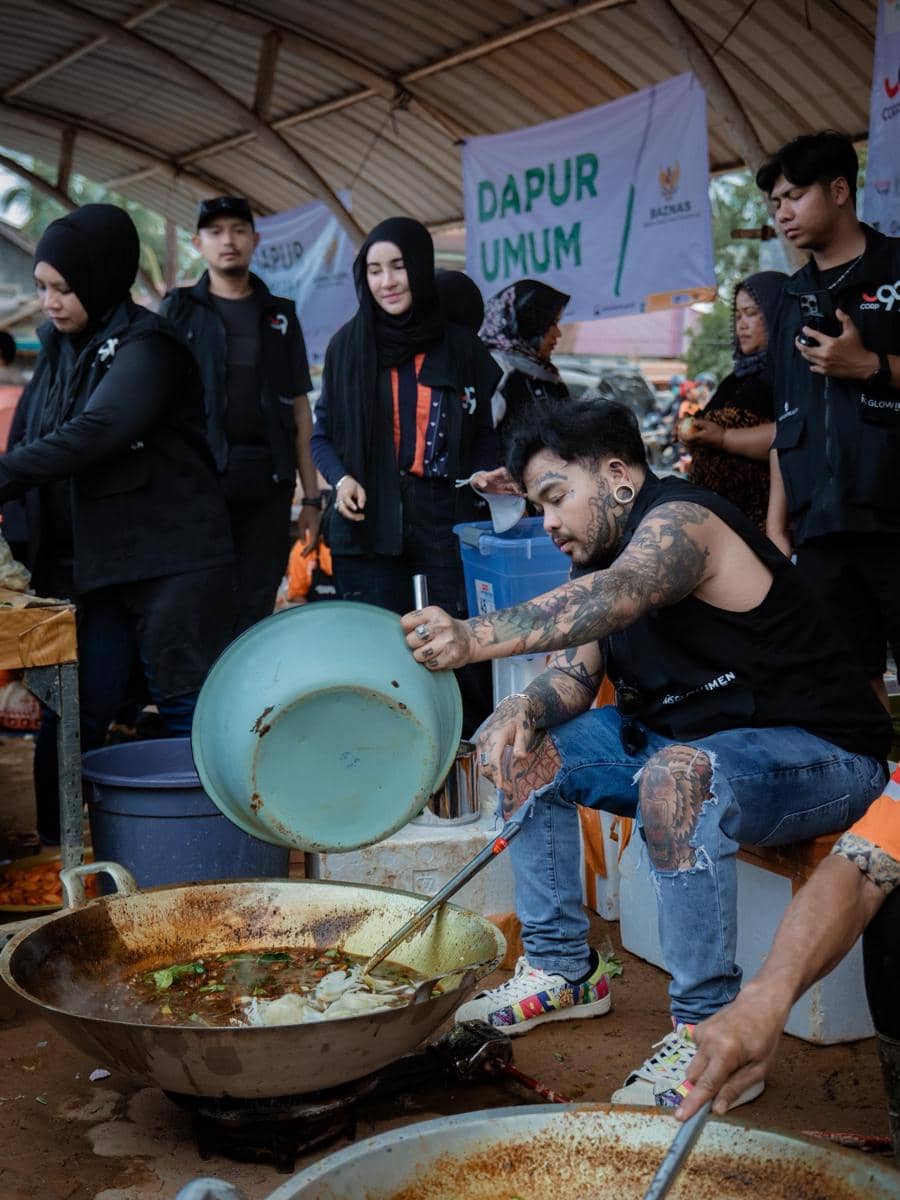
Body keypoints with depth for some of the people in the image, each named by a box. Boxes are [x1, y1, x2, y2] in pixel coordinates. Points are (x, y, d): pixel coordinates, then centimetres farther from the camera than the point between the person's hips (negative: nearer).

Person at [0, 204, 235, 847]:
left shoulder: (147, 346, -11)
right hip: (82, 565, 7)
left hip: (169, 561, -6)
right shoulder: (59, 348, 13)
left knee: (191, 710, 1)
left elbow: (94, 433, -26)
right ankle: (54, 850, 15)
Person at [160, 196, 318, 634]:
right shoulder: (178, 310, 9)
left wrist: (311, 496, 6)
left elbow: (299, 409, 13)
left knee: (254, 612, 3)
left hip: (267, 483, 2)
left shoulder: (280, 316, 16)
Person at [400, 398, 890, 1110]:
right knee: (526, 748, 5)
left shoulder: (680, 519, -19)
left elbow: (619, 597, -41)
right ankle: (563, 971, 12)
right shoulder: (600, 556, 10)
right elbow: (573, 675, 2)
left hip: (821, 756, -10)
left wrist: (474, 639, -54)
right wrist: (526, 708, -22)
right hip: (688, 740, 10)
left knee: (676, 777, -39)